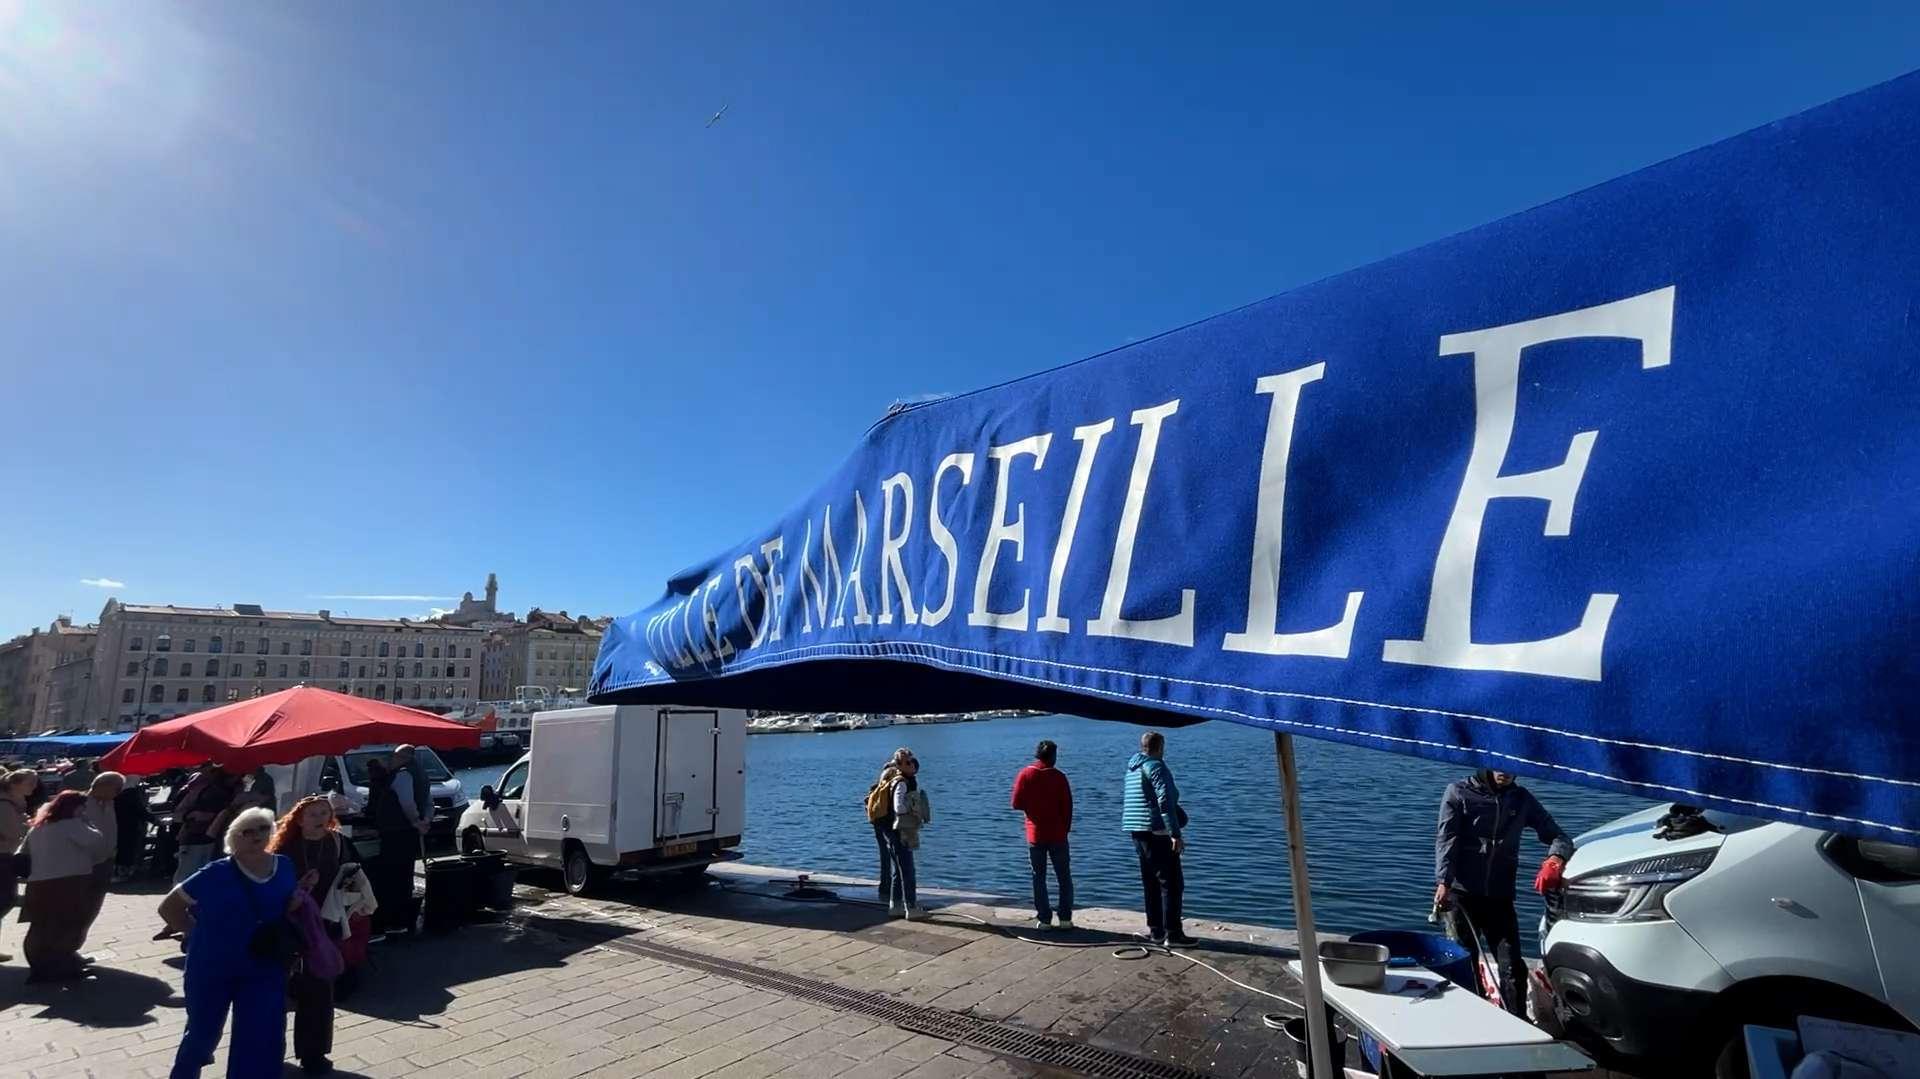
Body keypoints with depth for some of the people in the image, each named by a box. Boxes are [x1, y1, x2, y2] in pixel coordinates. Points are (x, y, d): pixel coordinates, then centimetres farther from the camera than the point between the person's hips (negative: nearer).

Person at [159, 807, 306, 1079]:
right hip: (212, 968, -2)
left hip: (264, 969, 2)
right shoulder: (216, 874, -17)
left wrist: (296, 906, -11)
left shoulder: (285, 868, -5)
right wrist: (200, 933, -8)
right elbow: (168, 907, -5)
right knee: (203, 1033, 19)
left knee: (264, 1040, 0)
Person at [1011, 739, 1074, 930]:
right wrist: (1066, 828, 10)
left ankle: (1044, 919, 7)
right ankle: (1065, 918, 9)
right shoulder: (1059, 776, -7)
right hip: (1058, 835, 0)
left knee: (1039, 878, 9)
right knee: (1064, 877, 11)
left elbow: (1017, 804, -5)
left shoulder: (1025, 775, -5)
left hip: (1035, 835, 1)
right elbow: (1067, 806, -4)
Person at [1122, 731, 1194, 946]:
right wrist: (1176, 834, -21)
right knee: (1171, 883, -3)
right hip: (1158, 833, -9)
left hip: (1138, 831, 9)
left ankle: (1155, 930, 17)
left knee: (1151, 883, 14)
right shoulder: (1157, 767, -12)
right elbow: (1165, 802, -20)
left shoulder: (1132, 769, 15)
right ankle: (1172, 933, -4)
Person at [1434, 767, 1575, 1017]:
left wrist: (1555, 859, -15)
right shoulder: (1459, 792, 1)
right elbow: (1445, 839, -7)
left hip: (1500, 897, 3)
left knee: (1512, 968, -2)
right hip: (1462, 894, -3)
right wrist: (1443, 882, -20)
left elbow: (1557, 835, 9)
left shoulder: (1522, 799, 12)